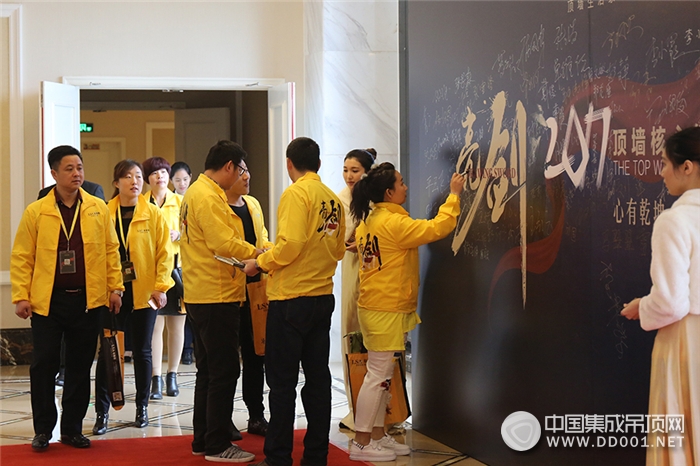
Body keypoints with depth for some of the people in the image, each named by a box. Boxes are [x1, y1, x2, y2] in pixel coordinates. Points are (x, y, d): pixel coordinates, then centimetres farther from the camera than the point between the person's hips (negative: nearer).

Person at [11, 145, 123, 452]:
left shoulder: (98, 209, 5)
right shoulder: (36, 212, 0)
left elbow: (111, 250, 8)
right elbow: (21, 257, 0)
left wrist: (115, 287, 1)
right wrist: (20, 296, -6)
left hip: (88, 300, 2)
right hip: (47, 300, -2)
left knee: (80, 367, 8)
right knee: (44, 365, 2)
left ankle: (72, 429, 18)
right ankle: (43, 429, 13)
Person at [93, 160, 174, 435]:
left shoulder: (153, 214, 1)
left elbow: (164, 252, -1)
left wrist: (161, 286, -8)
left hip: (145, 292, 0)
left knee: (142, 350, 9)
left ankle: (142, 408, 22)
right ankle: (101, 412, 5)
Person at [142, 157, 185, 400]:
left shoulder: (180, 202, 7)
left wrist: (177, 235, -12)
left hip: (177, 266, 1)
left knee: (176, 324, 4)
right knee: (155, 324, -6)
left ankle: (172, 375, 14)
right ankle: (156, 378, -3)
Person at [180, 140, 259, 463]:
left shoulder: (197, 192, 16)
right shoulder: (208, 197, -16)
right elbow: (225, 245, -22)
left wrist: (253, 253, 10)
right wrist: (260, 254, -12)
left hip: (201, 295, 11)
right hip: (215, 296, -11)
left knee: (209, 370, 17)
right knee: (224, 372, -4)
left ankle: (203, 440, 24)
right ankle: (218, 446, 3)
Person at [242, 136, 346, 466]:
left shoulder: (296, 193, -11)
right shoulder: (333, 200, 8)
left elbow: (290, 244, -20)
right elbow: (338, 250, 12)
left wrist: (260, 262, -6)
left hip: (291, 298, -7)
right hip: (323, 296, 7)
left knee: (282, 380, 0)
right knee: (317, 377, 11)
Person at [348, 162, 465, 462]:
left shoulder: (368, 223, 10)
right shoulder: (393, 222, -17)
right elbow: (436, 229, -20)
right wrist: (454, 195, -11)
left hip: (376, 306, 9)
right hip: (387, 311, -9)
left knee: (382, 375, 14)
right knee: (378, 376, -4)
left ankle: (377, 436, 21)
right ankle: (361, 443, 0)